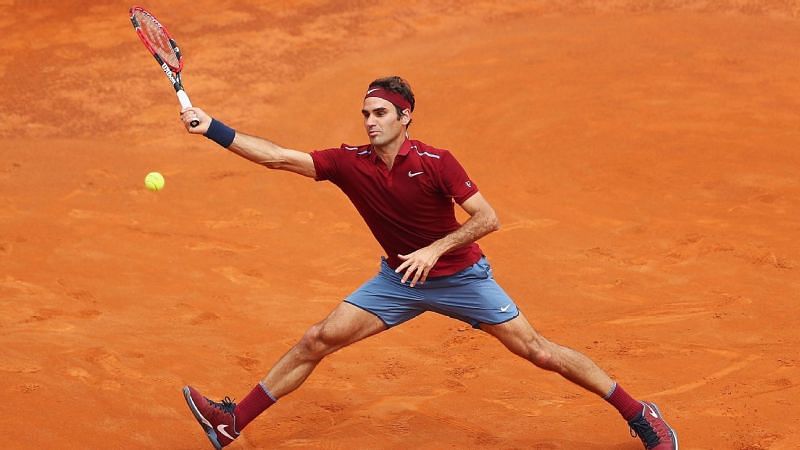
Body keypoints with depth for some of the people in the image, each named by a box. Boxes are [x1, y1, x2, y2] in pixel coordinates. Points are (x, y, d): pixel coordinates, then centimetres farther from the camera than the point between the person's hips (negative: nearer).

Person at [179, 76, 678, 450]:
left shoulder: (436, 163, -22)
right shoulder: (351, 163, -12)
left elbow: (487, 218, -22)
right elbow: (279, 156, -15)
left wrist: (435, 250, -32)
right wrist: (213, 128, -24)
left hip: (460, 275, -4)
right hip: (399, 279, 4)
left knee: (537, 350, -6)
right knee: (318, 340, -6)